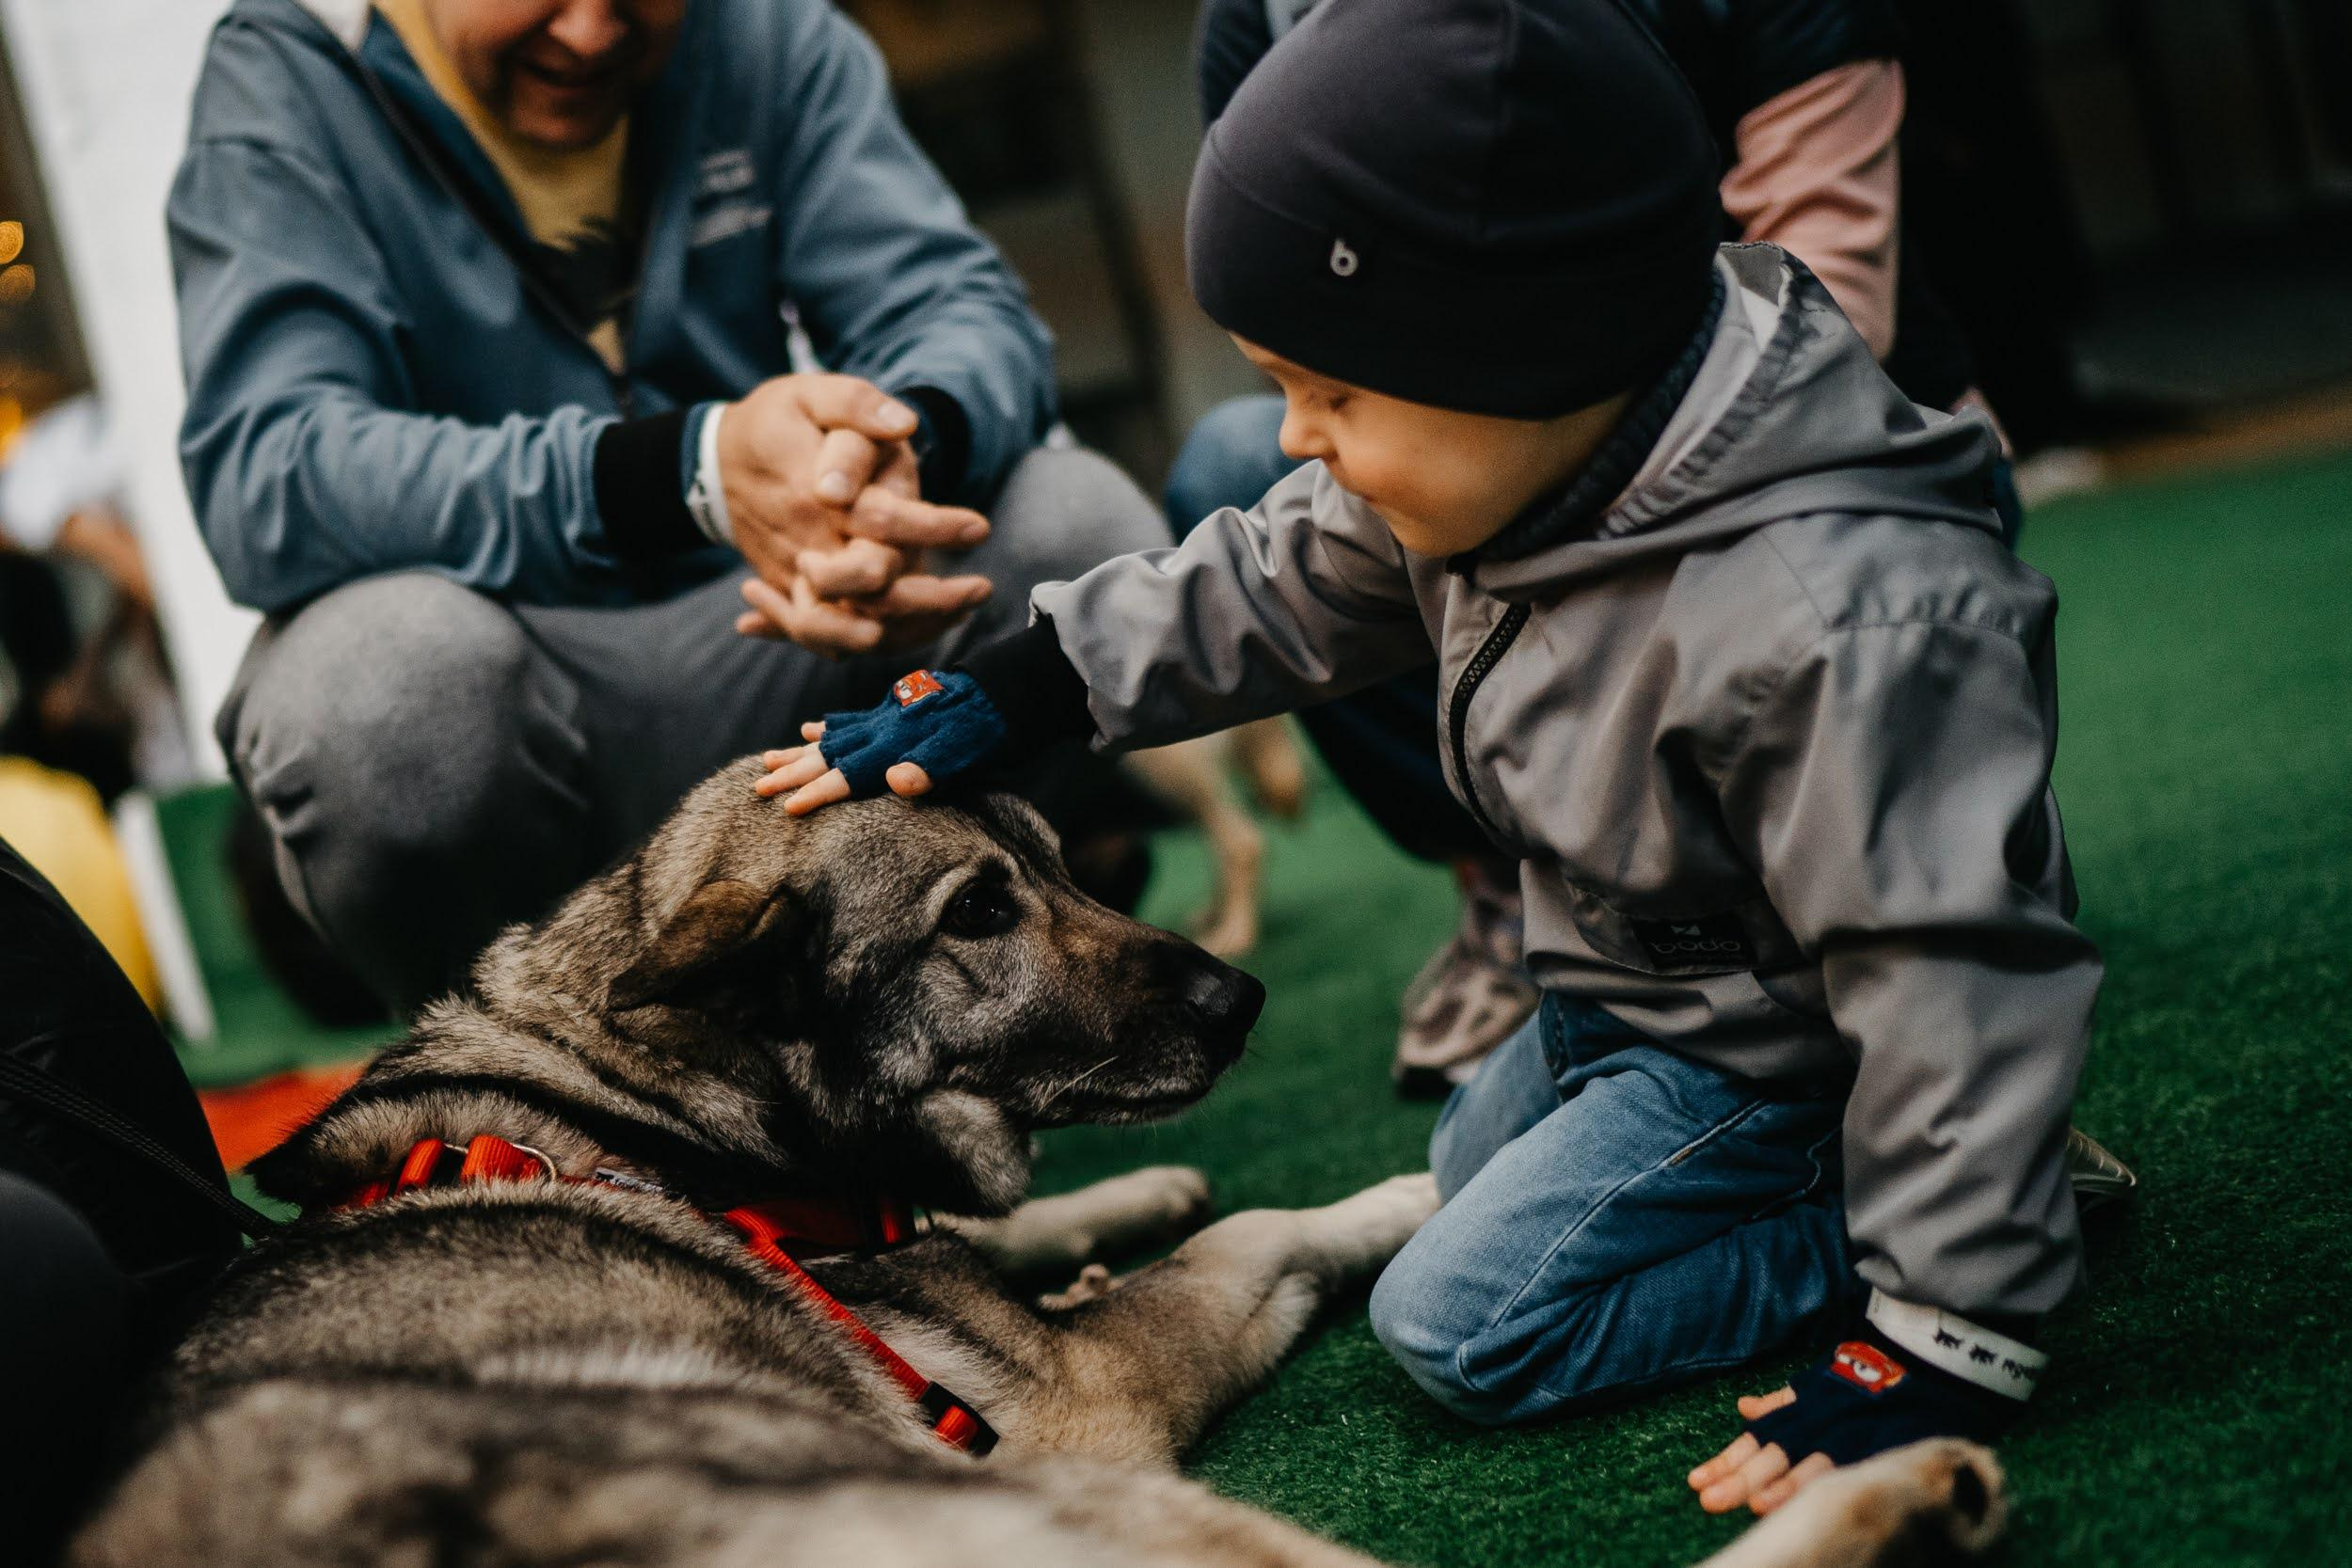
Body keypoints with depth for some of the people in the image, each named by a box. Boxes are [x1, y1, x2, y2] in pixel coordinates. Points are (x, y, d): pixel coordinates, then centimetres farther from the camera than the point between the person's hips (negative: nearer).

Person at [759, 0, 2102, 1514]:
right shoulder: (1515, 456, -14)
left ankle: (1979, 1203, -5)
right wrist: (1009, 692, -1)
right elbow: (1277, 586, 3)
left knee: (1465, 1325, -11)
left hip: (1781, 1052, -9)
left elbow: (1953, 967, -37)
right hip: (1634, 994, 9)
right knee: (1471, 1165, 31)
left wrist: (1948, 1346, -35)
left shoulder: (1834, 622, -41)